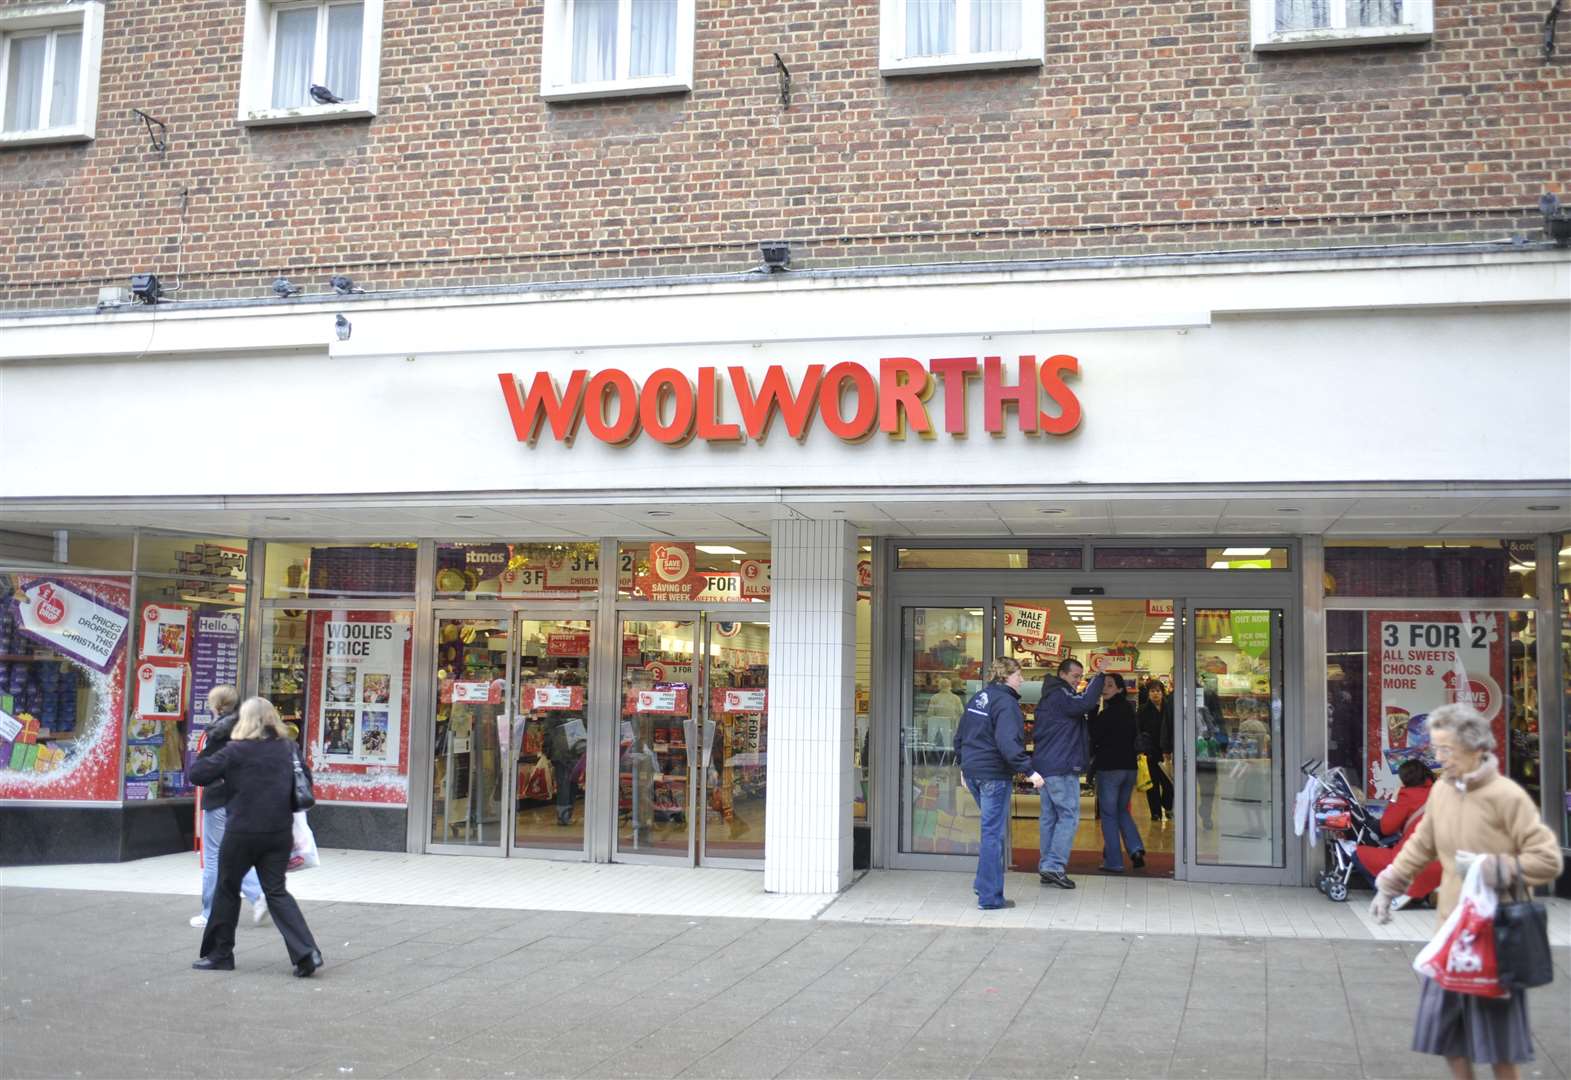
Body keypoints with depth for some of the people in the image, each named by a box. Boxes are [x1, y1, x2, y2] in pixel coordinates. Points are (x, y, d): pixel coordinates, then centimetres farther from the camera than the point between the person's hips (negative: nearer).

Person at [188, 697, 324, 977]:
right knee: (276, 891, 8)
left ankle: (220, 954, 23)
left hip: (243, 831, -4)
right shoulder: (287, 748, 5)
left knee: (227, 889, 14)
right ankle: (306, 952, -6)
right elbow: (305, 779, 15)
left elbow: (197, 775, -8)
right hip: (280, 832, 4)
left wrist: (203, 756, 10)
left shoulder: (236, 751, -9)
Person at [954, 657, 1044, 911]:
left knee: (991, 830, 22)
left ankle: (983, 883, 25)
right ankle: (990, 896, 2)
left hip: (972, 772, 9)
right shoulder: (1006, 702, -15)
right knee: (993, 834, -3)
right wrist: (1029, 770, -27)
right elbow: (1008, 743, -27)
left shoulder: (978, 698, 13)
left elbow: (960, 736, 19)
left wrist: (964, 765, 27)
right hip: (994, 775, -9)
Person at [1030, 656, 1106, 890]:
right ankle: (1055, 866, -11)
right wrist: (1100, 676, -20)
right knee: (1069, 816, -7)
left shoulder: (1047, 697, 20)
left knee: (1049, 817, 10)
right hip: (1062, 768, -10)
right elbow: (1085, 703, -27)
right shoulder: (1061, 695, -11)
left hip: (1045, 765, 10)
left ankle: (1046, 867, 12)